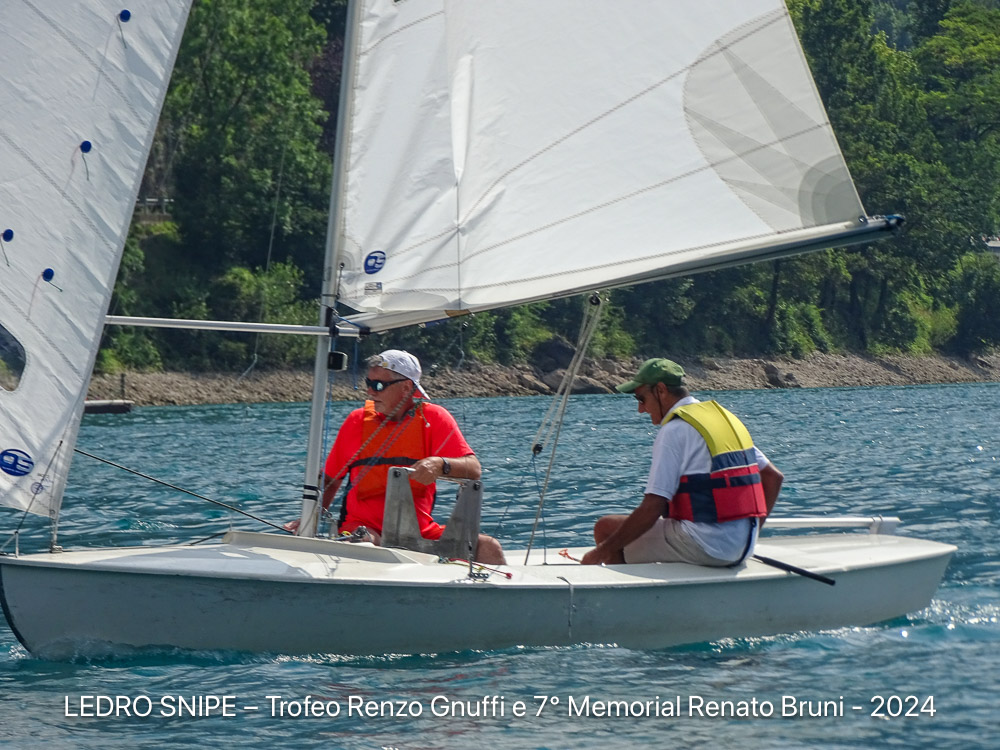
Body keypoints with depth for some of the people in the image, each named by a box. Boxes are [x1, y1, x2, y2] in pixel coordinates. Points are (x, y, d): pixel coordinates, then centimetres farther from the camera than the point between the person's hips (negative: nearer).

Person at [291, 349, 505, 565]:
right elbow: (331, 479, 13)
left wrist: (440, 464, -29)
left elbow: (474, 470, -8)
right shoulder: (357, 420, 7)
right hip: (365, 527, 0)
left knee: (488, 547, -18)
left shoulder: (434, 418, 3)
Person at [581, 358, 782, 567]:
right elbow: (774, 477, 17)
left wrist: (601, 552, -9)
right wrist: (749, 532, 21)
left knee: (606, 527, 3)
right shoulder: (725, 418, 14)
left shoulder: (674, 431, -11)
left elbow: (651, 509, -16)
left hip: (704, 546, -9)